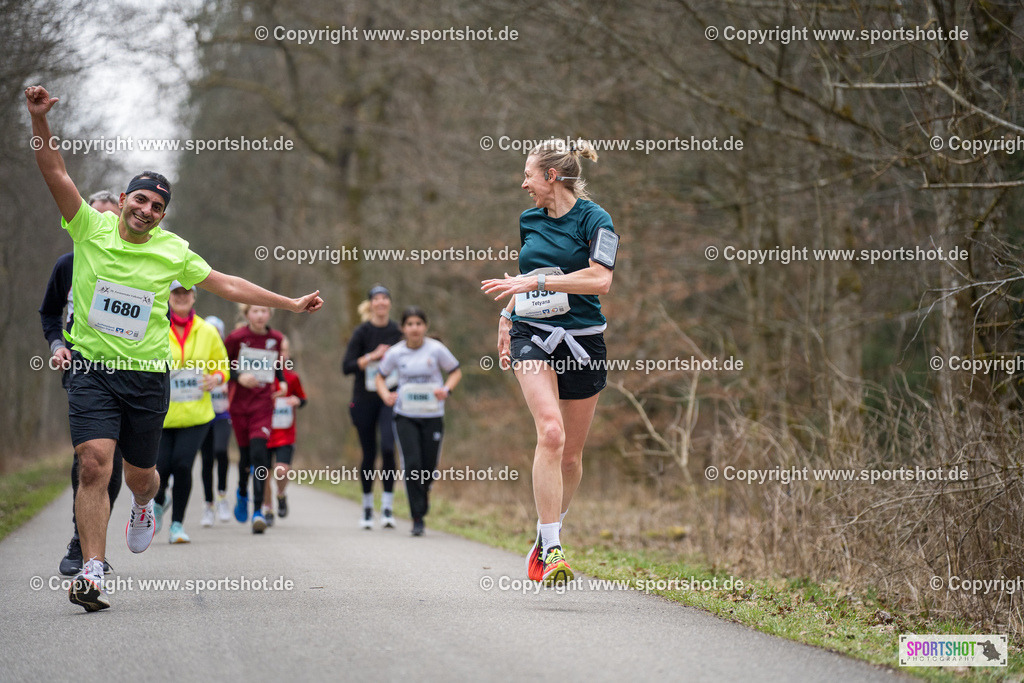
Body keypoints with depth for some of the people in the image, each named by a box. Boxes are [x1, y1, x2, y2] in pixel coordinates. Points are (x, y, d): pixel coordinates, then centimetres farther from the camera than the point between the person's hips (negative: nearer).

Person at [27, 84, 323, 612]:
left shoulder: (173, 251, 0)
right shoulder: (91, 228, -4)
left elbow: (226, 285, 8)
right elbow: (55, 173, -14)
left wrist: (290, 304, 7)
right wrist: (39, 119, -28)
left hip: (147, 376, 2)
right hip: (92, 369, -2)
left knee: (139, 475, 13)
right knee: (94, 464, -19)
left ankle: (144, 505, 52)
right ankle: (92, 573, -18)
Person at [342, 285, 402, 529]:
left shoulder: (398, 332, 2)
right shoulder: (362, 332, -4)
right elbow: (347, 367, -10)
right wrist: (373, 356, -18)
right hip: (365, 399, 0)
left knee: (388, 448, -17)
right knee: (369, 454, 7)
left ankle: (387, 507, -12)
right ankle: (367, 506, 24)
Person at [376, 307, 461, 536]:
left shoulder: (436, 349, -5)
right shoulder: (395, 353, -1)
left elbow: (456, 372, 7)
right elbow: (381, 377, 13)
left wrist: (446, 389, -12)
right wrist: (386, 395, -7)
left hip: (433, 416, 0)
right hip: (405, 416, 0)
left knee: (429, 467, 3)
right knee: (412, 464, -12)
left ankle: (423, 492, 39)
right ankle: (417, 519, -5)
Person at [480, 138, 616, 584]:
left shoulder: (595, 219, -6)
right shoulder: (529, 220, 12)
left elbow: (599, 280, -19)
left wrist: (534, 283, -21)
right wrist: (506, 318, 22)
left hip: (582, 342, -2)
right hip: (533, 336, 2)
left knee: (570, 455, 6)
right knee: (550, 433, -21)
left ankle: (545, 539, 28)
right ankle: (550, 549, -24)